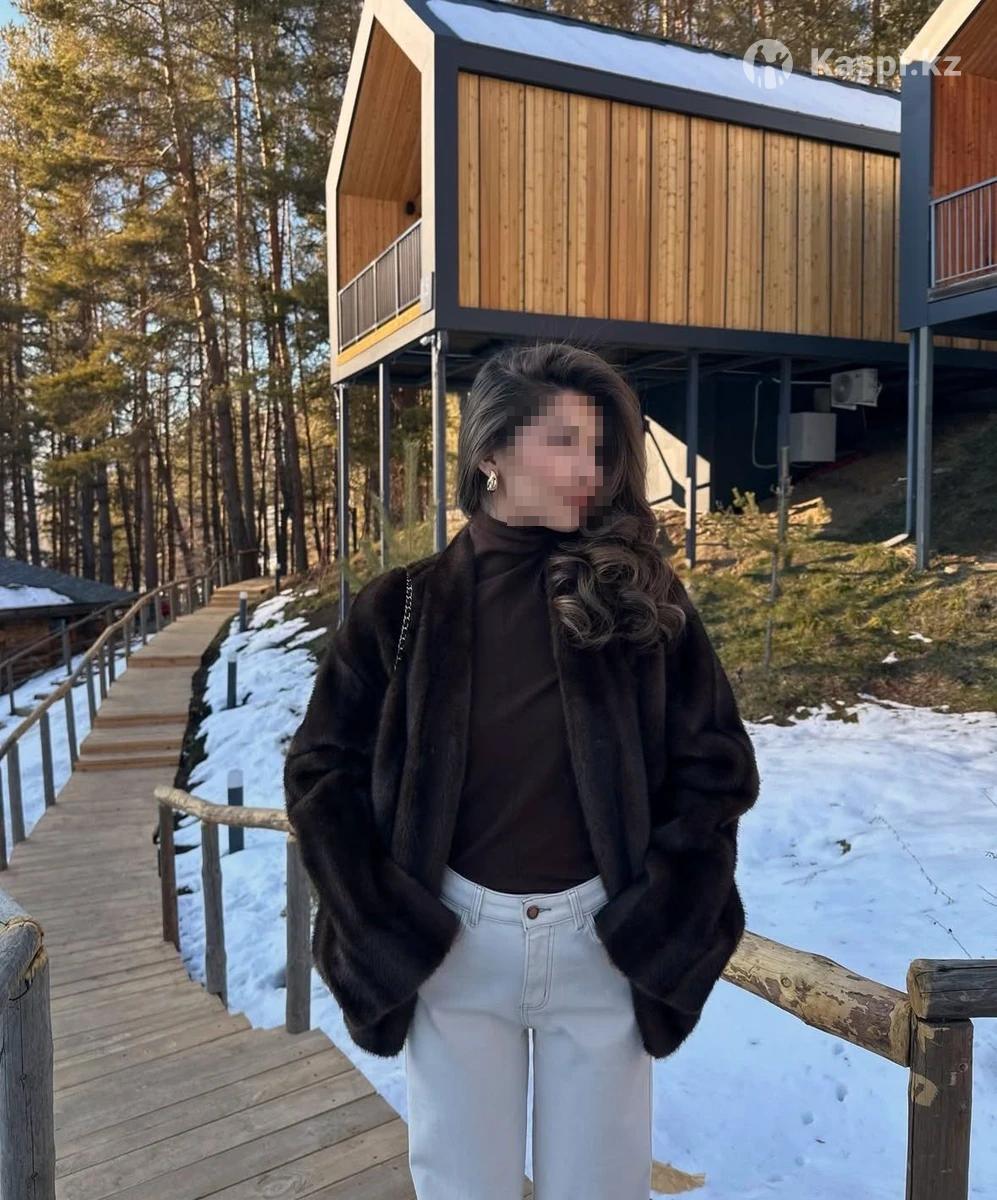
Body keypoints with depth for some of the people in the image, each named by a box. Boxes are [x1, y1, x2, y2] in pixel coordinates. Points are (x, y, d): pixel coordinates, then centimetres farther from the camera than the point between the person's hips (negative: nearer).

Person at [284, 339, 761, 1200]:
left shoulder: (641, 598, -4)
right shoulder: (407, 605, -5)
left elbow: (718, 767, -2)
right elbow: (322, 771, -2)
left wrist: (652, 918, -7)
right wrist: (388, 928, -7)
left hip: (603, 942, 1)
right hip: (451, 943, 0)